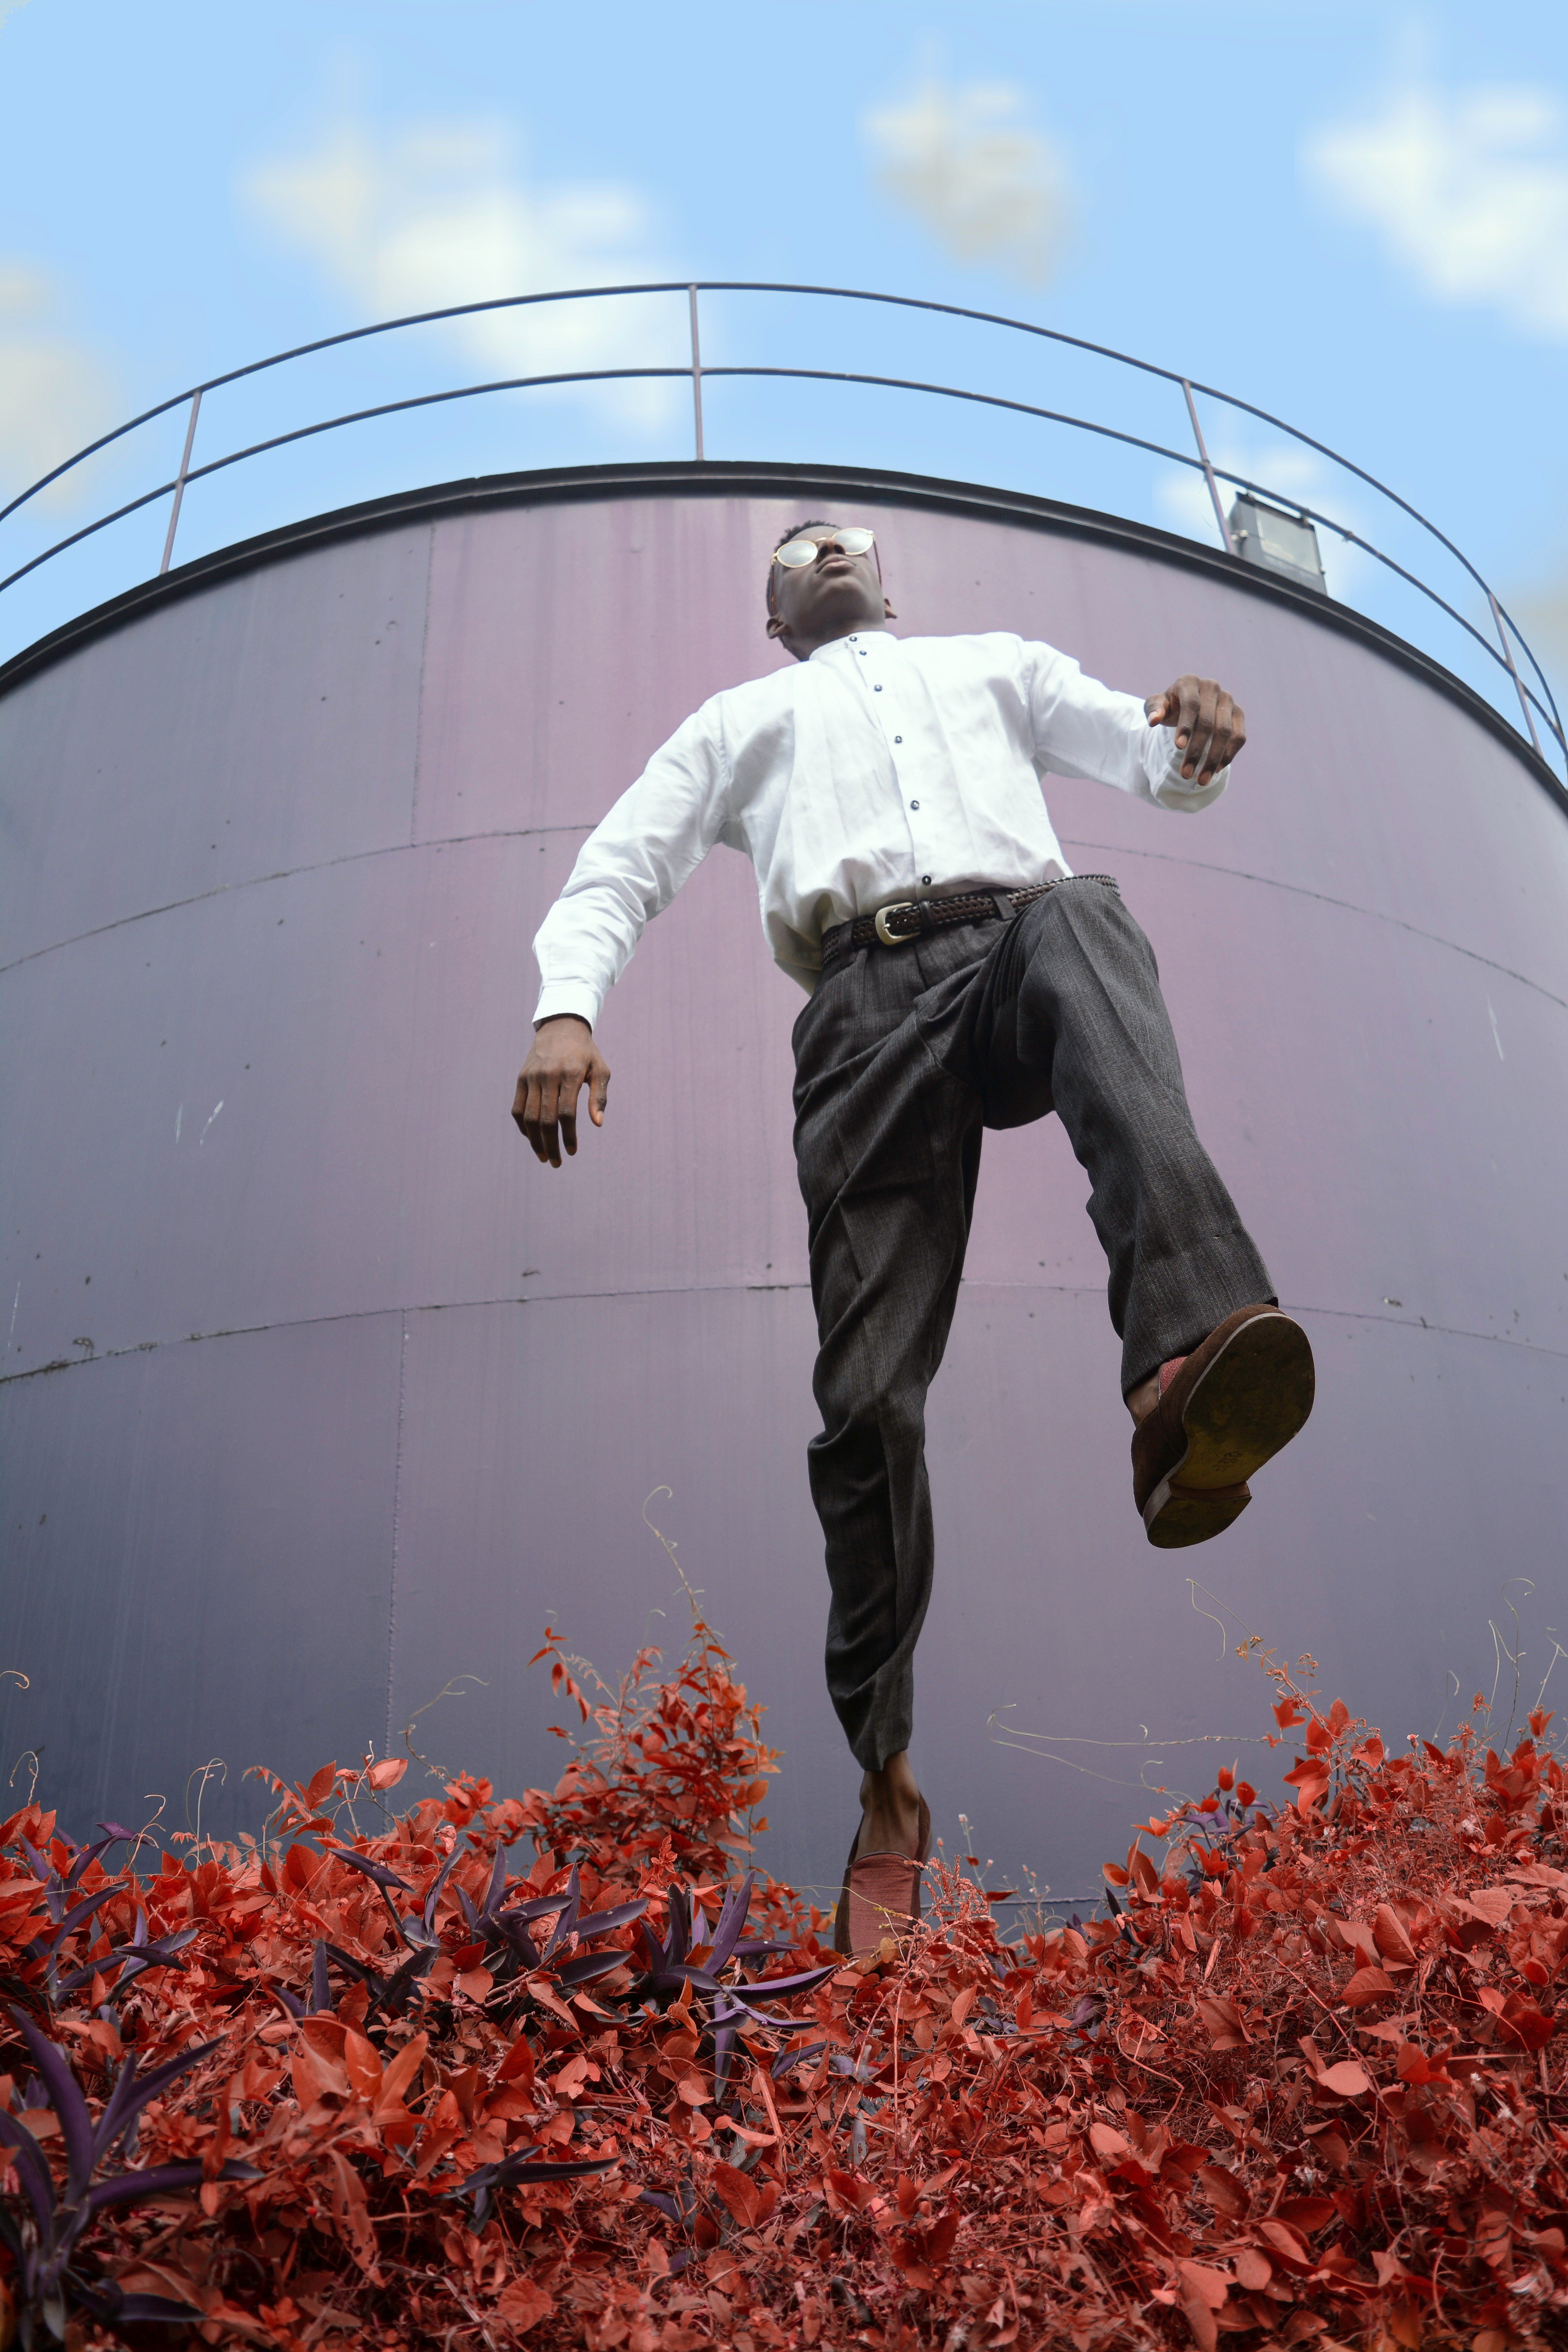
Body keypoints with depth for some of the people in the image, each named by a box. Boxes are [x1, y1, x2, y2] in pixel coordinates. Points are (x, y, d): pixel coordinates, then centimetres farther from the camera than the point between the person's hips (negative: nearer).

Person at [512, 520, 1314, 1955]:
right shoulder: (739, 721, 34)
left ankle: (1183, 1368, -59)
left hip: (1015, 939, 1)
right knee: (871, 1393, -12)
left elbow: (1164, 773, 24)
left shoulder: (997, 665, 36)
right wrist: (566, 1007, -1)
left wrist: (1200, 731, -4)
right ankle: (887, 1782, 0)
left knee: (1081, 915, -38)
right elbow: (617, 871, 21)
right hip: (867, 995, 0)